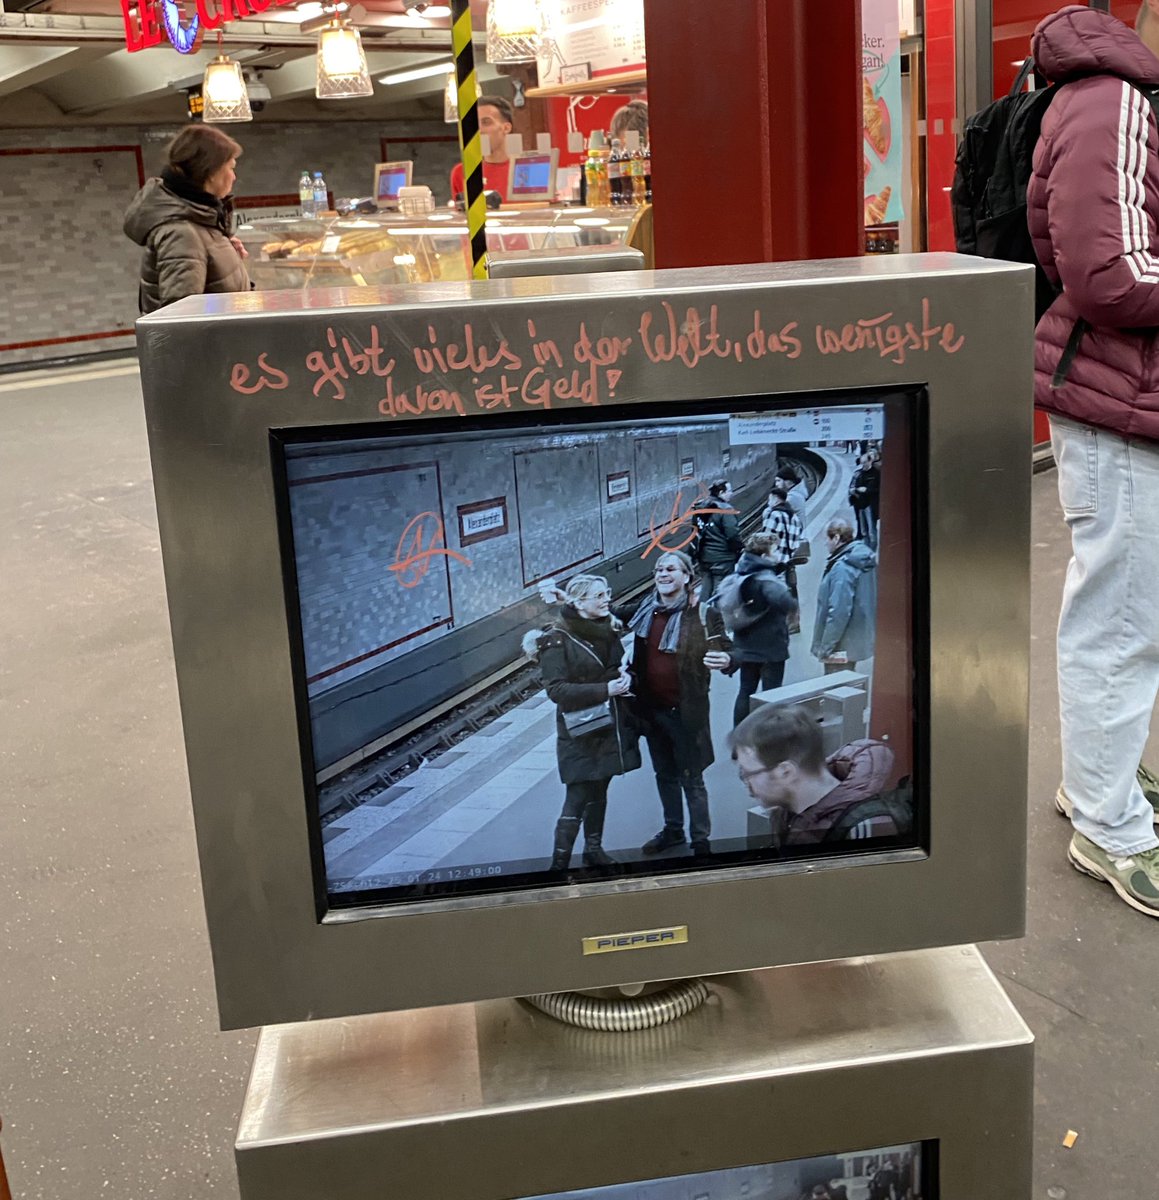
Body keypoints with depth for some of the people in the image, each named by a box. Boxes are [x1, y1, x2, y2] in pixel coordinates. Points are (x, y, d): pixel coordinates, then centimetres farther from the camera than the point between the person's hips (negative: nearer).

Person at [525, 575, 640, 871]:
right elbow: (556, 689, -20)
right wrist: (604, 689, -25)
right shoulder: (557, 640, -15)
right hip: (580, 732, -6)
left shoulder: (609, 629, 5)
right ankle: (559, 862, 4)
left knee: (599, 792, 17)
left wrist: (625, 676, -6)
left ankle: (594, 850, 32)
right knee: (577, 797, -6)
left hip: (609, 727, 7)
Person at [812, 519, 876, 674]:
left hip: (841, 647, -9)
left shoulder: (842, 568, -23)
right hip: (859, 639, 9)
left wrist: (825, 646, -20)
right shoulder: (868, 559, 6)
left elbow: (839, 612, -26)